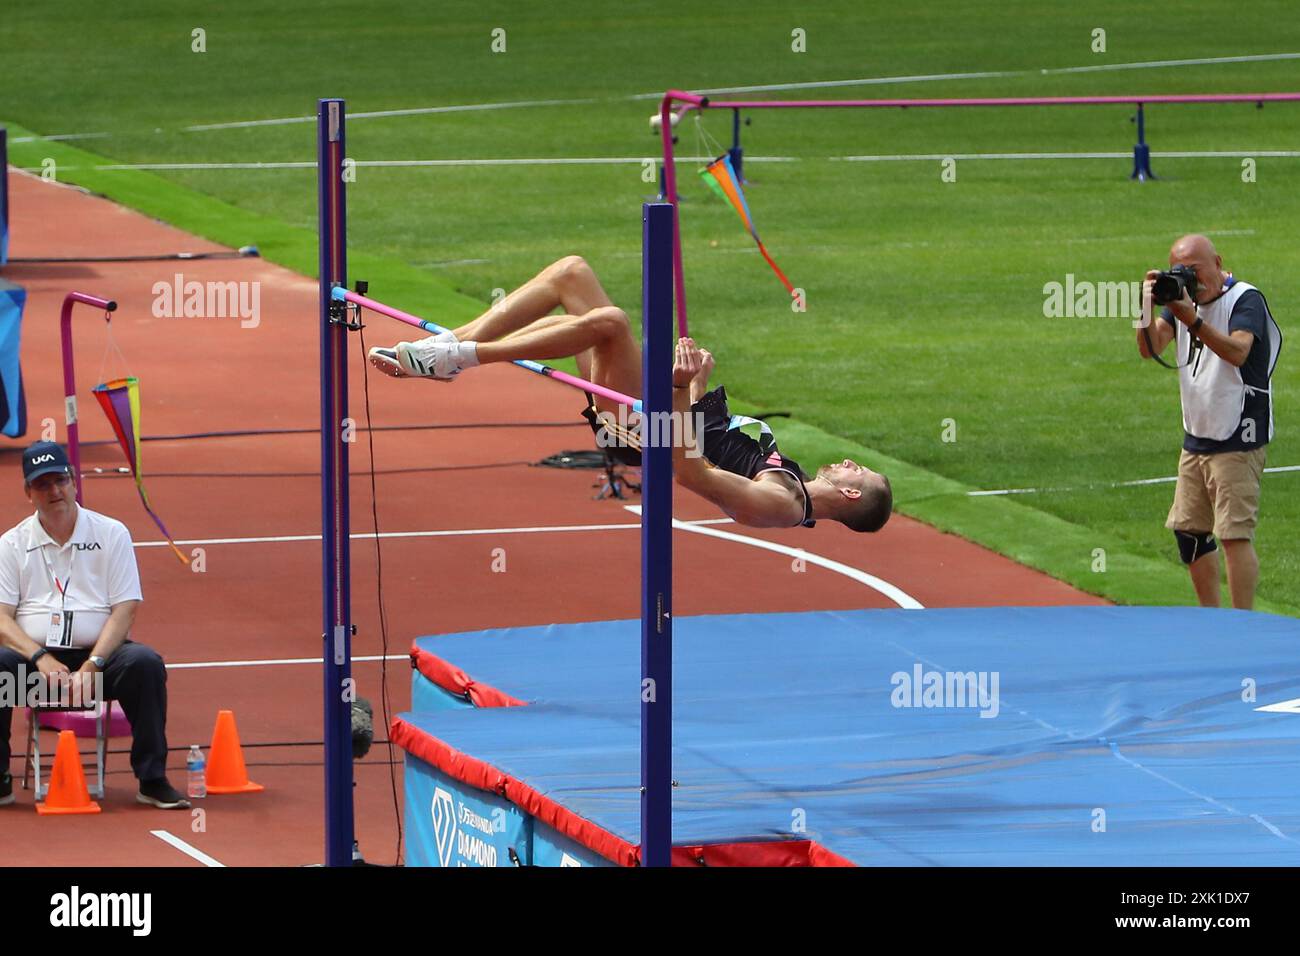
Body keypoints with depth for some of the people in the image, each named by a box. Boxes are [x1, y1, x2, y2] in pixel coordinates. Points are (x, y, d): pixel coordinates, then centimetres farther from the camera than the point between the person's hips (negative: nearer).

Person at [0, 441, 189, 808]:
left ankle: (152, 781, -24)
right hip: (35, 659, 0)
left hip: (99, 656, 0)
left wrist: (92, 666, -17)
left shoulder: (112, 534, 6)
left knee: (144, 663, -31)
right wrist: (42, 660, -20)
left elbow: (125, 611, -2)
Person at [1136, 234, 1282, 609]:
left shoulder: (1246, 300, -12)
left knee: (1235, 534, -14)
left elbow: (1237, 352, -30)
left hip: (1238, 442, -9)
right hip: (1196, 440, 9)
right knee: (1189, 532, 14)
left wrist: (1192, 320, -40)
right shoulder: (1184, 297, 10)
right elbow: (1150, 349, -1)